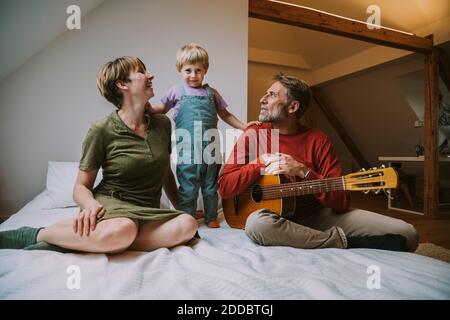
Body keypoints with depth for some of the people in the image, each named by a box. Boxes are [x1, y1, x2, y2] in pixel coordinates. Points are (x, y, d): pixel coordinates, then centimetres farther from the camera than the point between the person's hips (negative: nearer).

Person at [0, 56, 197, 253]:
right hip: (111, 204, -4)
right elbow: (81, 187, 0)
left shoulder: (162, 123, 6)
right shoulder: (101, 131, -5)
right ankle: (36, 235, -12)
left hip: (147, 213, 5)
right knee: (122, 230, -41)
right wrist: (91, 204, -22)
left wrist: (181, 208, 17)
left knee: (188, 224, -30)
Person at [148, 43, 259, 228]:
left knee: (211, 186, 13)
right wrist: (147, 107, -1)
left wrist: (244, 126, 12)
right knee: (188, 188, 2)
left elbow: (225, 114, 20)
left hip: (210, 148, 3)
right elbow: (162, 109, 19)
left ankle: (211, 218, 28)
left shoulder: (211, 93, 13)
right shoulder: (177, 91, 8)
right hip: (188, 149, -2)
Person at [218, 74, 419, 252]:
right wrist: (262, 161, -19)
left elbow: (342, 203, -8)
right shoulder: (253, 134, -2)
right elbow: (225, 188, -9)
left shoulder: (318, 140, -2)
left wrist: (303, 171, -21)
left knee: (405, 234, -12)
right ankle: (342, 241, -19)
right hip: (277, 216, 1)